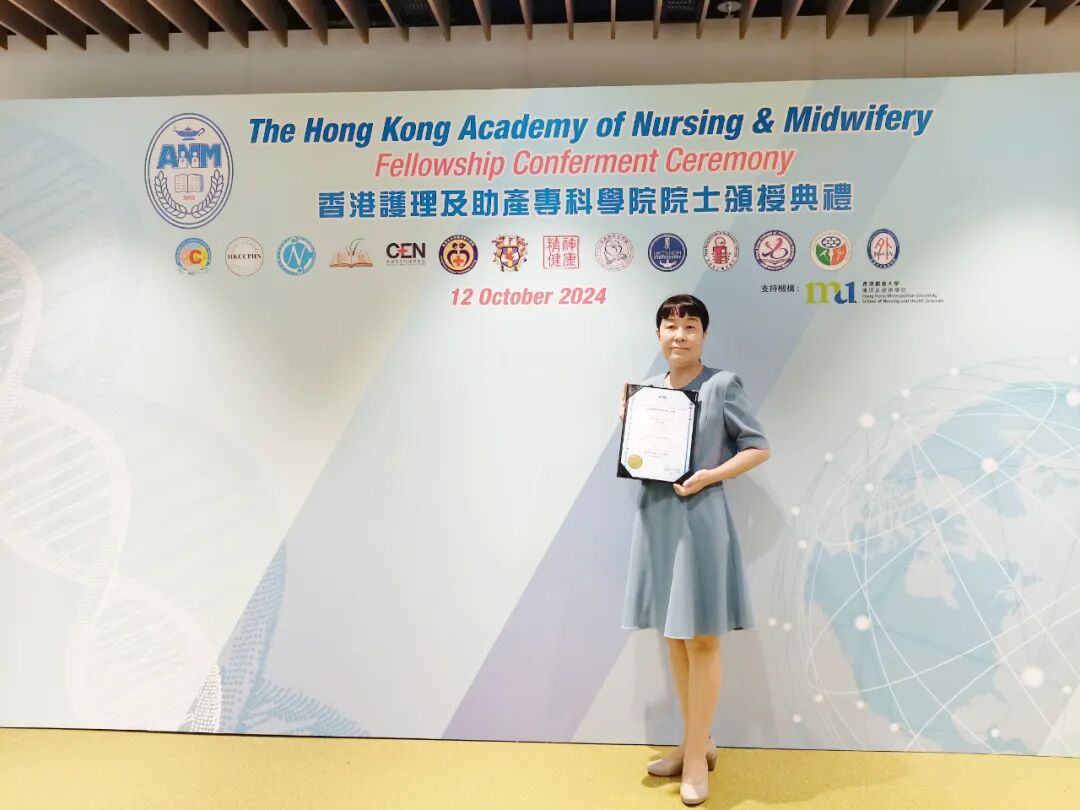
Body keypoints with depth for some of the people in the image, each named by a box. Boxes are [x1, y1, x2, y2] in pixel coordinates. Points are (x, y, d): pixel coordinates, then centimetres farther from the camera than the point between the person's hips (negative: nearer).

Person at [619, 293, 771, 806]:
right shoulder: (647, 389, 10)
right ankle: (698, 741, 30)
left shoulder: (722, 386, -6)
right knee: (673, 637, 14)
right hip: (655, 517, 6)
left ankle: (696, 755, 17)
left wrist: (711, 475, -16)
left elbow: (759, 448, -4)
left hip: (699, 519, -6)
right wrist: (626, 426, -1)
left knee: (700, 639, 3)